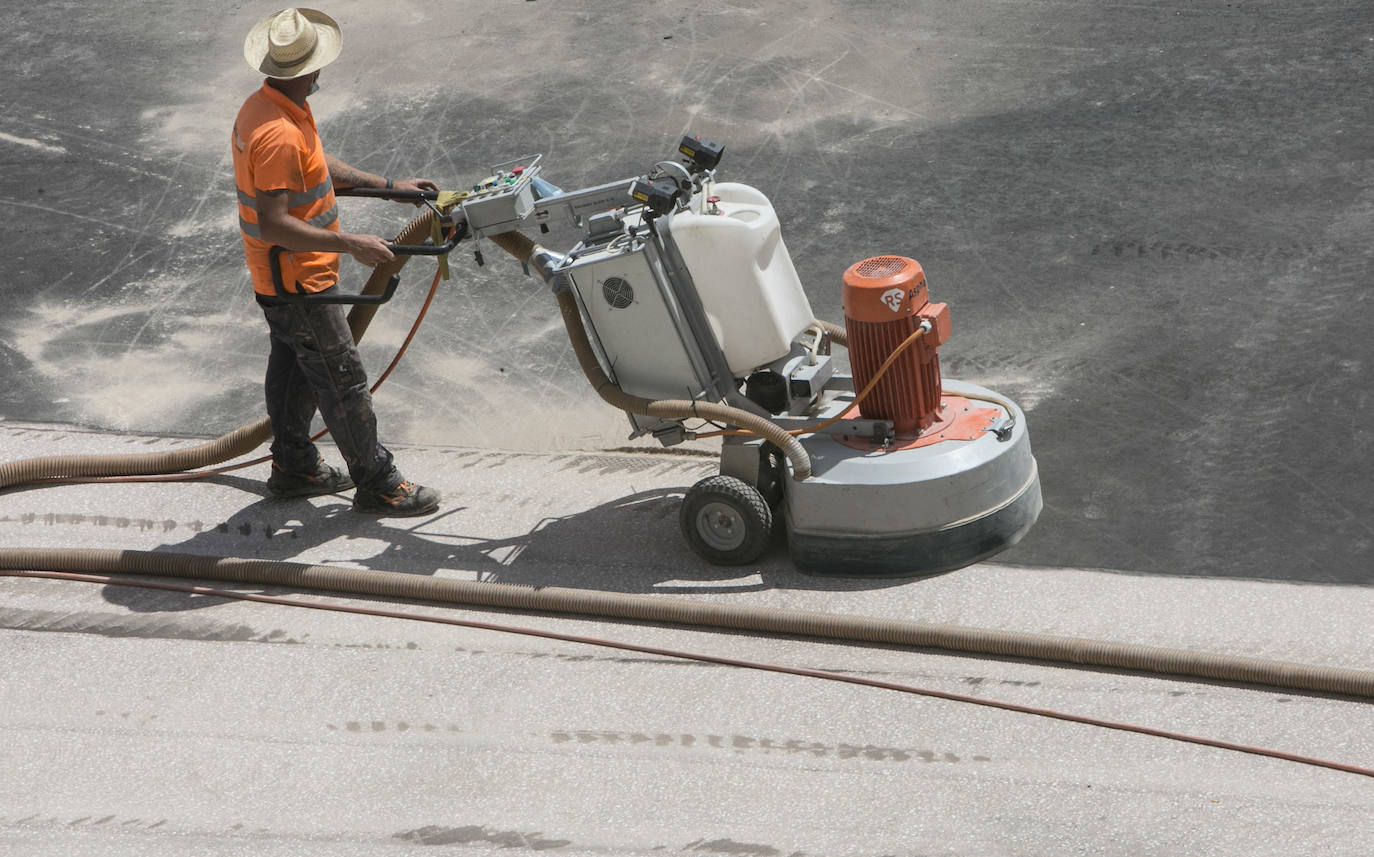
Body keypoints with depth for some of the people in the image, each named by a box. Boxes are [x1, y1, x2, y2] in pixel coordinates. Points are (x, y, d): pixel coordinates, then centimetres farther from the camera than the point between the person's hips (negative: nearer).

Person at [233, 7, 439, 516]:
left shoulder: (263, 107, 2)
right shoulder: (280, 135, -31)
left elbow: (315, 165, 18)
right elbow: (273, 225, -34)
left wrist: (387, 186, 16)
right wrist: (350, 245, -30)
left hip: (277, 279, 10)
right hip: (298, 282, -10)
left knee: (294, 368, 22)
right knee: (342, 379, 1)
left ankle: (294, 467, 35)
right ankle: (376, 484, 11)